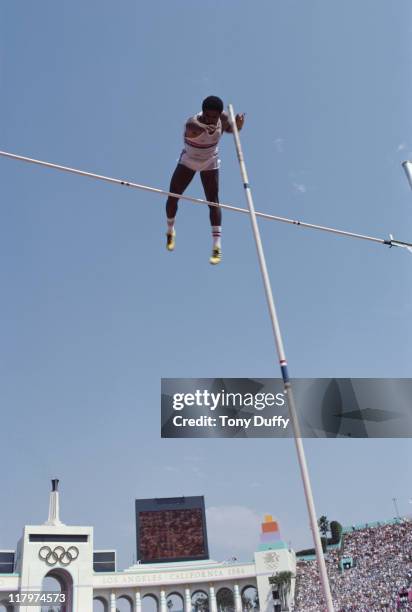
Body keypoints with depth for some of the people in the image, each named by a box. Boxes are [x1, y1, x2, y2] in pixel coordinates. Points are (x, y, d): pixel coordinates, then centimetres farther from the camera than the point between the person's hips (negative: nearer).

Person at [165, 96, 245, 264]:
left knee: (213, 201, -10)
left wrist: (238, 125, -21)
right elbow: (195, 129, -54)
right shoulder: (192, 124, -32)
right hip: (188, 161, -1)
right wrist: (204, 127, -76)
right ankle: (170, 231, 30)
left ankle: (217, 246, -11)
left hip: (210, 163, 1)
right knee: (172, 197, 0)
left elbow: (229, 128, 2)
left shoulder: (223, 118, -19)